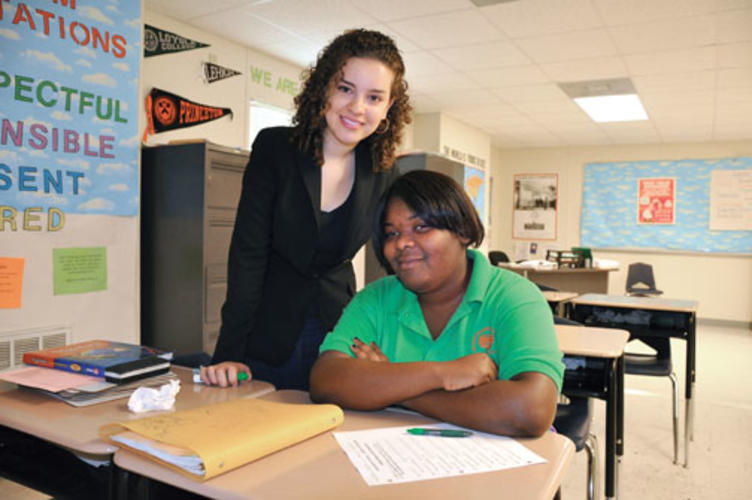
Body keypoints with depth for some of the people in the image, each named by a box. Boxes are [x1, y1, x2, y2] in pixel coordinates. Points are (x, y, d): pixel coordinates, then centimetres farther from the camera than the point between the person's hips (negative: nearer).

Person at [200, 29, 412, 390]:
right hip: (267, 335, -2)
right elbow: (248, 252, -14)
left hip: (338, 333, 3)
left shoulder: (382, 174, -2)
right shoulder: (274, 147, -10)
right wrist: (228, 353, -18)